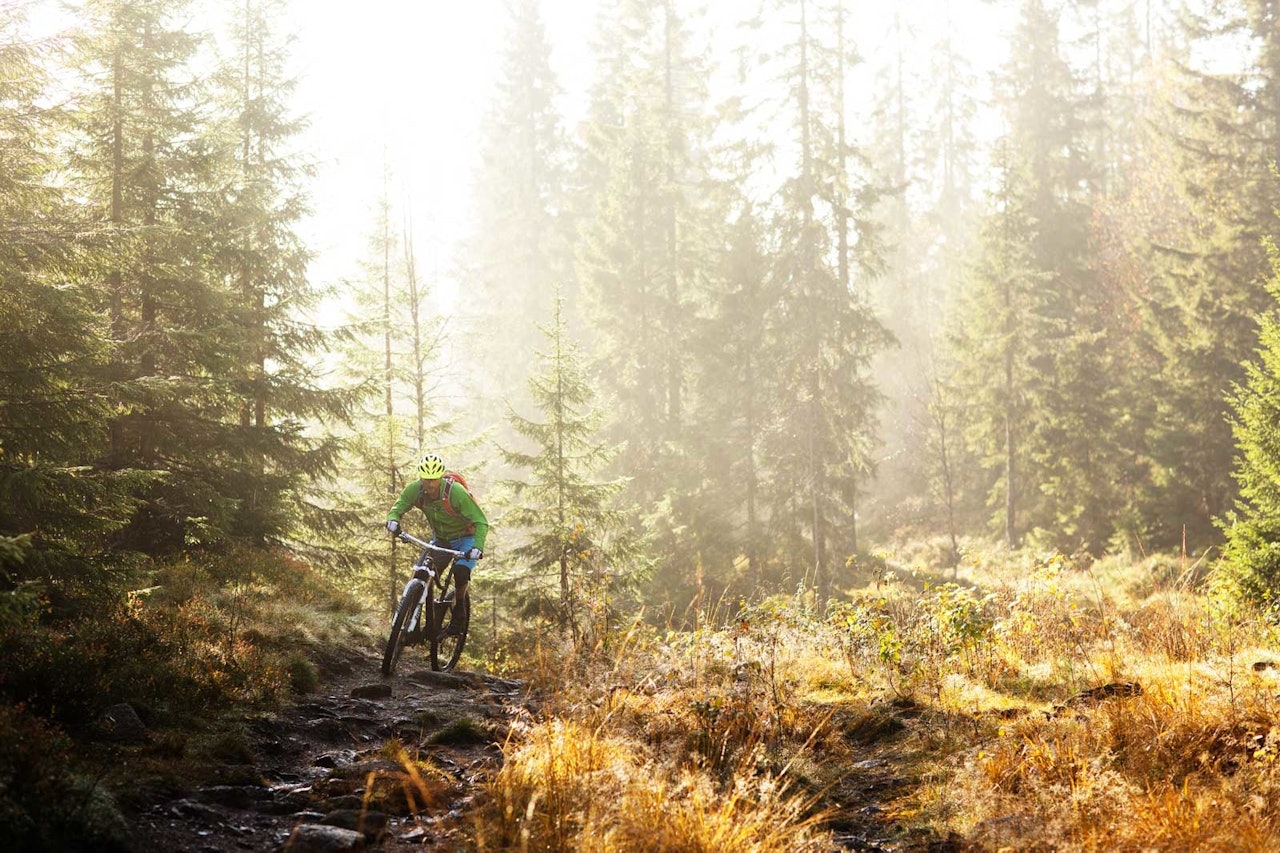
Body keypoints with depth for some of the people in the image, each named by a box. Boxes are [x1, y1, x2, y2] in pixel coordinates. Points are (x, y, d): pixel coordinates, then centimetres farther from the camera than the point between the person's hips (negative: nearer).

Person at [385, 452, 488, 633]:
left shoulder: (456, 492, -32)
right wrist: (393, 520, -39)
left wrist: (477, 547, -47)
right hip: (440, 540, 4)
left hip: (465, 539, -4)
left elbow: (481, 522, -31)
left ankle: (459, 607, 0)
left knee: (461, 571, -28)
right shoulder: (415, 489, -19)